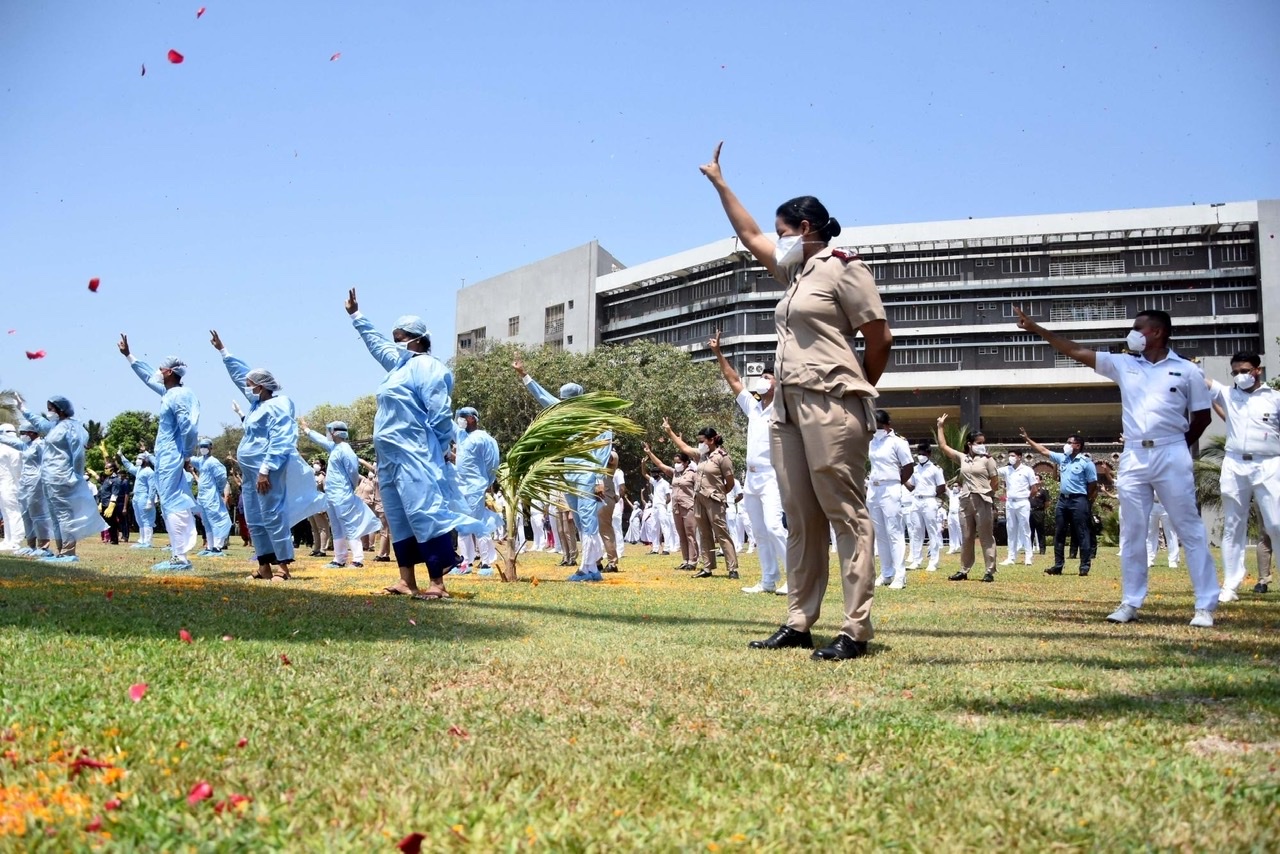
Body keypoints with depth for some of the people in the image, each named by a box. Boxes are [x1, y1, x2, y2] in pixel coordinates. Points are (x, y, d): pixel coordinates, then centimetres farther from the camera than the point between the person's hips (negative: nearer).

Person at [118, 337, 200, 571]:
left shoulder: (177, 396, -15)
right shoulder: (169, 392, 14)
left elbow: (188, 428, -21)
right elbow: (148, 377, 29)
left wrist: (186, 455, -11)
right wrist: (128, 355, 34)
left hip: (171, 458, -10)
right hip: (166, 457, 10)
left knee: (172, 505, -10)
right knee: (174, 505, 9)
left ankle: (180, 557, -11)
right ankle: (178, 555, 11)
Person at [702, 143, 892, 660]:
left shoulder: (842, 268, -3)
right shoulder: (795, 272, 21)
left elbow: (880, 339, -5)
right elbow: (749, 235, 34)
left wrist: (856, 390, 7)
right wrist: (719, 183, 38)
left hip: (830, 403, -9)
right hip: (787, 405, 9)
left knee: (845, 513, -10)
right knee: (800, 519, 6)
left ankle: (856, 629, -12)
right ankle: (799, 623, 7)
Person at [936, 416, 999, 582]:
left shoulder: (987, 460, 1)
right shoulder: (962, 458, 11)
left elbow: (995, 482, 0)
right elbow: (943, 446, 13)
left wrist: (983, 491, 3)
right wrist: (940, 427, 14)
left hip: (983, 501, -4)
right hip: (965, 501, 4)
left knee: (986, 537, -2)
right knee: (966, 538, 10)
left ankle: (989, 571, 0)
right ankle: (964, 570, 16)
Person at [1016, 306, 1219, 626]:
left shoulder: (1187, 371, 1)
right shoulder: (1123, 365, 9)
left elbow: (1202, 416, 8)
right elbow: (1077, 352, 7)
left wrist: (1178, 447, 8)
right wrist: (1036, 328, 3)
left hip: (1171, 455, -4)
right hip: (1133, 457, 4)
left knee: (1190, 530, -1)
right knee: (1131, 533, 7)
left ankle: (1205, 606, 1)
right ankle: (1130, 603, 14)